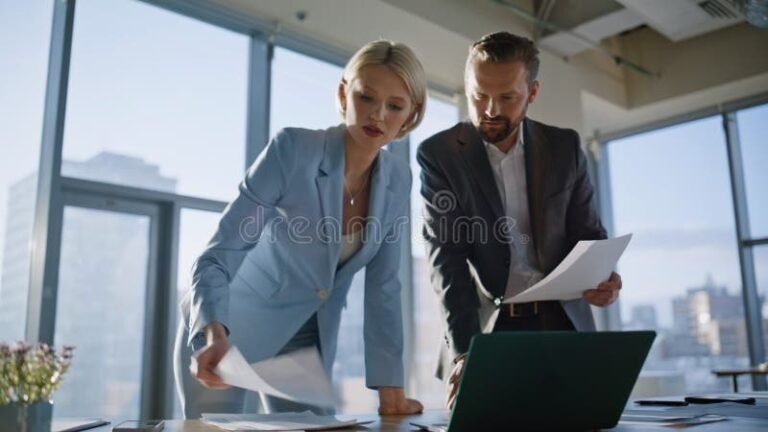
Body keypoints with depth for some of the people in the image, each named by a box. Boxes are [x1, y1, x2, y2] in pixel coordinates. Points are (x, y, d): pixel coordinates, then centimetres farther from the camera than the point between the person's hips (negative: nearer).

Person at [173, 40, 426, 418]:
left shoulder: (396, 180, -9)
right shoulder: (292, 149, -25)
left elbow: (382, 286, -4)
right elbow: (219, 255, -27)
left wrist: (390, 387, -8)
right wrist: (214, 334, -45)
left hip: (305, 338, 5)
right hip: (227, 327, -4)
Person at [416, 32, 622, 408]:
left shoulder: (565, 147, 3)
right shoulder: (439, 154, -5)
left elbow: (587, 233, 8)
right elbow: (446, 254, -12)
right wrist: (464, 349, -24)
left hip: (562, 323, 3)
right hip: (485, 330, -2)